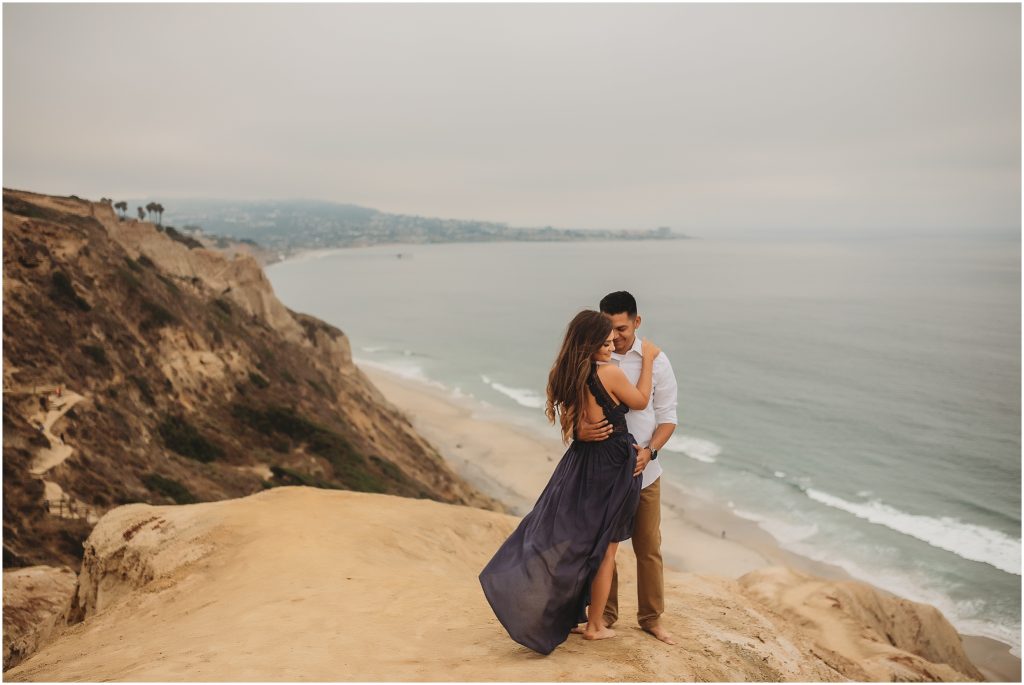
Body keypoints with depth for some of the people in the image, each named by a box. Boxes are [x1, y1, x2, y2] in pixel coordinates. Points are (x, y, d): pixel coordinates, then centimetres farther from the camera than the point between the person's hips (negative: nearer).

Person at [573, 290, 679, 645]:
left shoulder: (655, 360, -2)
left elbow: (667, 415, 0)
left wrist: (650, 450, -18)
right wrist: (579, 430, -25)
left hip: (643, 470, 0)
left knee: (649, 546, 8)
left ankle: (651, 617, 25)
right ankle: (605, 615, 28)